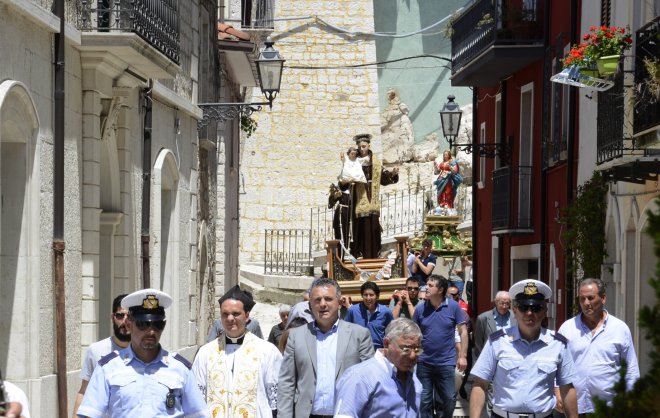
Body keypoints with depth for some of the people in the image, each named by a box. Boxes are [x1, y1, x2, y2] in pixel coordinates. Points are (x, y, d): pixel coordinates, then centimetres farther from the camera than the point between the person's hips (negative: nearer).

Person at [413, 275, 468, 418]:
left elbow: (463, 331, -2)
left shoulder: (453, 306, -6)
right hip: (424, 362, 1)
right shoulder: (420, 308, -1)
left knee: (450, 399, 6)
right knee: (424, 400, 8)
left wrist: (463, 356, -7)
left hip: (446, 363, -1)